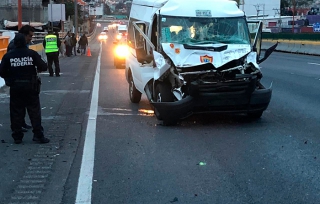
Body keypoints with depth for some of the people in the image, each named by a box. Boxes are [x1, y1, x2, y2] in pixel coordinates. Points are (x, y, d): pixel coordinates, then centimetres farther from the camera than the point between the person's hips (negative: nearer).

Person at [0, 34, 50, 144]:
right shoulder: (32, 53, -7)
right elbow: (43, 67, -7)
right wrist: (37, 70, 14)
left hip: (15, 88, 1)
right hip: (30, 87, -1)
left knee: (16, 112, 9)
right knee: (34, 111, 6)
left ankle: (17, 136, 11)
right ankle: (38, 135, 5)